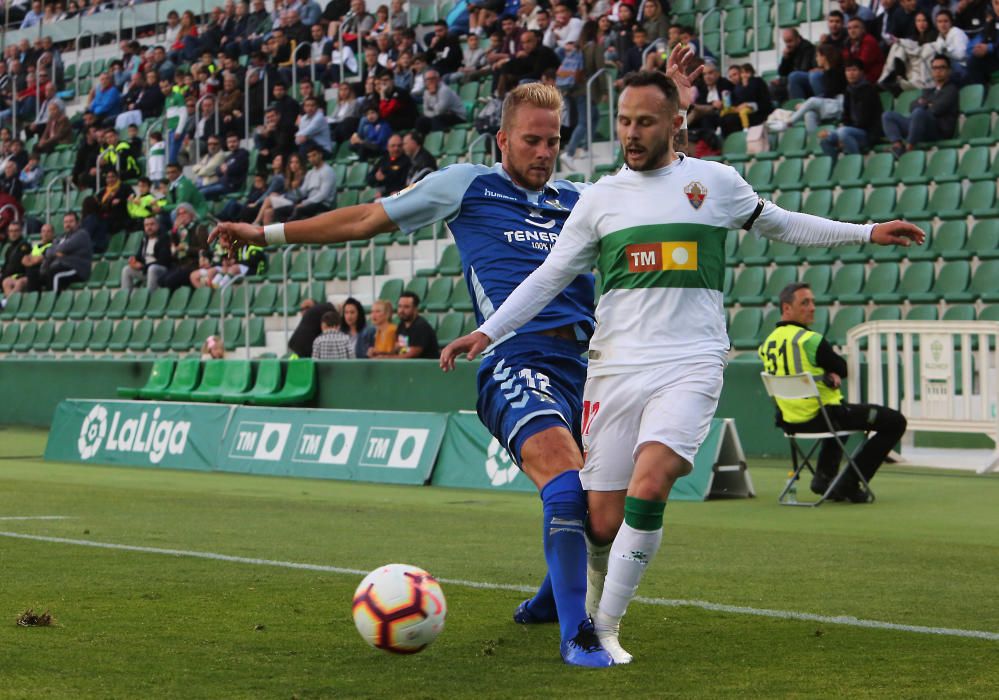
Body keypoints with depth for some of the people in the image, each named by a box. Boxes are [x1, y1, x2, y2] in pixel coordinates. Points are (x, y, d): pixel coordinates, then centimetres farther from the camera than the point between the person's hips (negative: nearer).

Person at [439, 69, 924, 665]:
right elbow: (551, 275, 13)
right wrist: (488, 332, 4)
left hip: (690, 364, -2)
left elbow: (779, 224, 24)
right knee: (603, 522, -3)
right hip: (615, 366, 2)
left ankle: (606, 629, -14)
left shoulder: (715, 181, 8)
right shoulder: (601, 197, 9)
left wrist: (867, 233, 24)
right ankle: (589, 615, 26)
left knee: (647, 490, -25)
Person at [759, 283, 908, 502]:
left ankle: (824, 477, 26)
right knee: (895, 422, -1)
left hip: (790, 423, 8)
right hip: (819, 417, -8)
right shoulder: (810, 340, -18)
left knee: (838, 416, 41)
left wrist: (829, 376, 1)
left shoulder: (766, 345, 5)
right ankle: (849, 485, -1)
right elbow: (843, 369, -5)